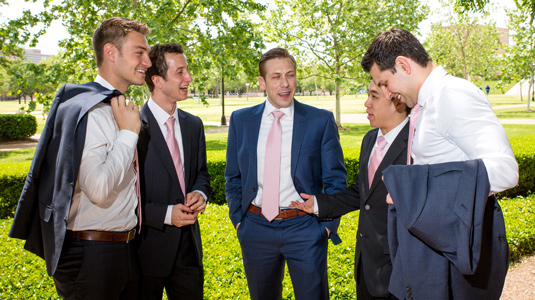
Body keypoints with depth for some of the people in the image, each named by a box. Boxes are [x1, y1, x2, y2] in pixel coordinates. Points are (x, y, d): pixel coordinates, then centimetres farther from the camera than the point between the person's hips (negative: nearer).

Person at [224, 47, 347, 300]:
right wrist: (238, 219, 4)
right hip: (256, 228, 2)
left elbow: (335, 180, 1)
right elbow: (233, 177, 11)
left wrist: (328, 225, -6)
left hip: (305, 227, -2)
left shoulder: (321, 121, -2)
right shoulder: (240, 120, 5)